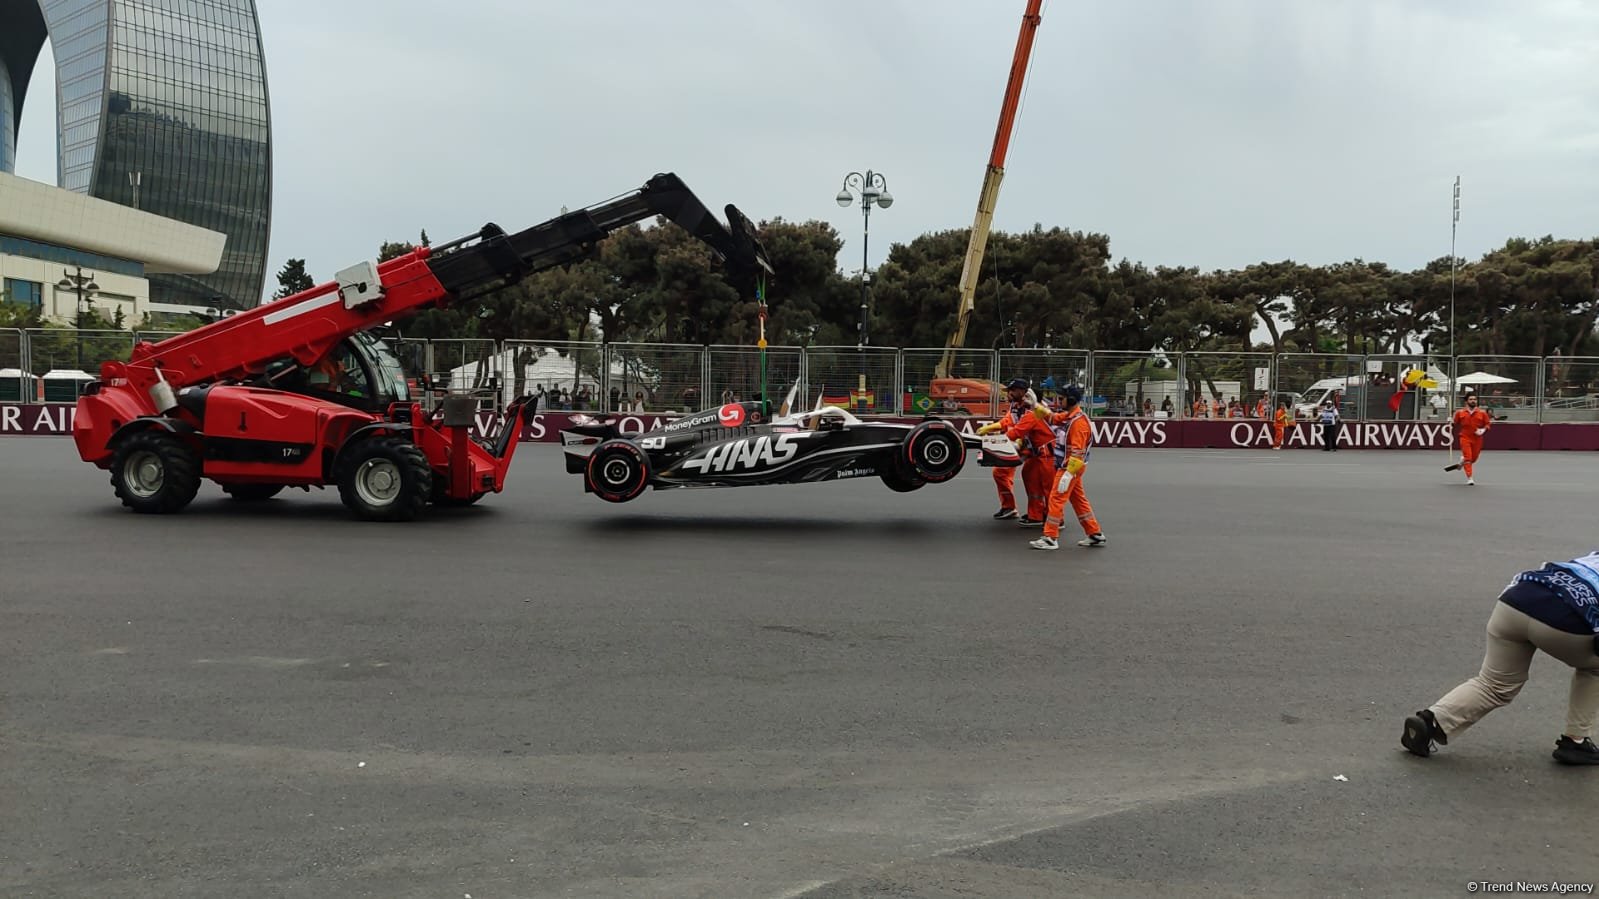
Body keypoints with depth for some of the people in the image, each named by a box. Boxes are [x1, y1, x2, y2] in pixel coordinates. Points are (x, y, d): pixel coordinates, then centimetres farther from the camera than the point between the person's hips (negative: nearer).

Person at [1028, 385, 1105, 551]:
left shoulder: (1079, 422, -21)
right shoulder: (1067, 416, 8)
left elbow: (1078, 452, -24)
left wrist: (1068, 474, -27)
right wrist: (1034, 405, 6)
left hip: (1071, 468, -9)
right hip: (1066, 466, 9)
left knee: (1056, 499, -7)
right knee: (1079, 500, 14)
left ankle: (1050, 538, -3)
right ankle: (1095, 535, 20)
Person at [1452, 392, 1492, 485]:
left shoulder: (1482, 413, 2)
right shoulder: (1460, 413, 1)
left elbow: (1488, 424, 5)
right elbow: (1455, 424, 12)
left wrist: (1483, 430, -13)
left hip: (1477, 439, 2)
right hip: (1465, 438, -2)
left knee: (1473, 458, 9)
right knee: (1468, 457, -12)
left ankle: (1463, 460, 44)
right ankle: (1469, 478, -7)